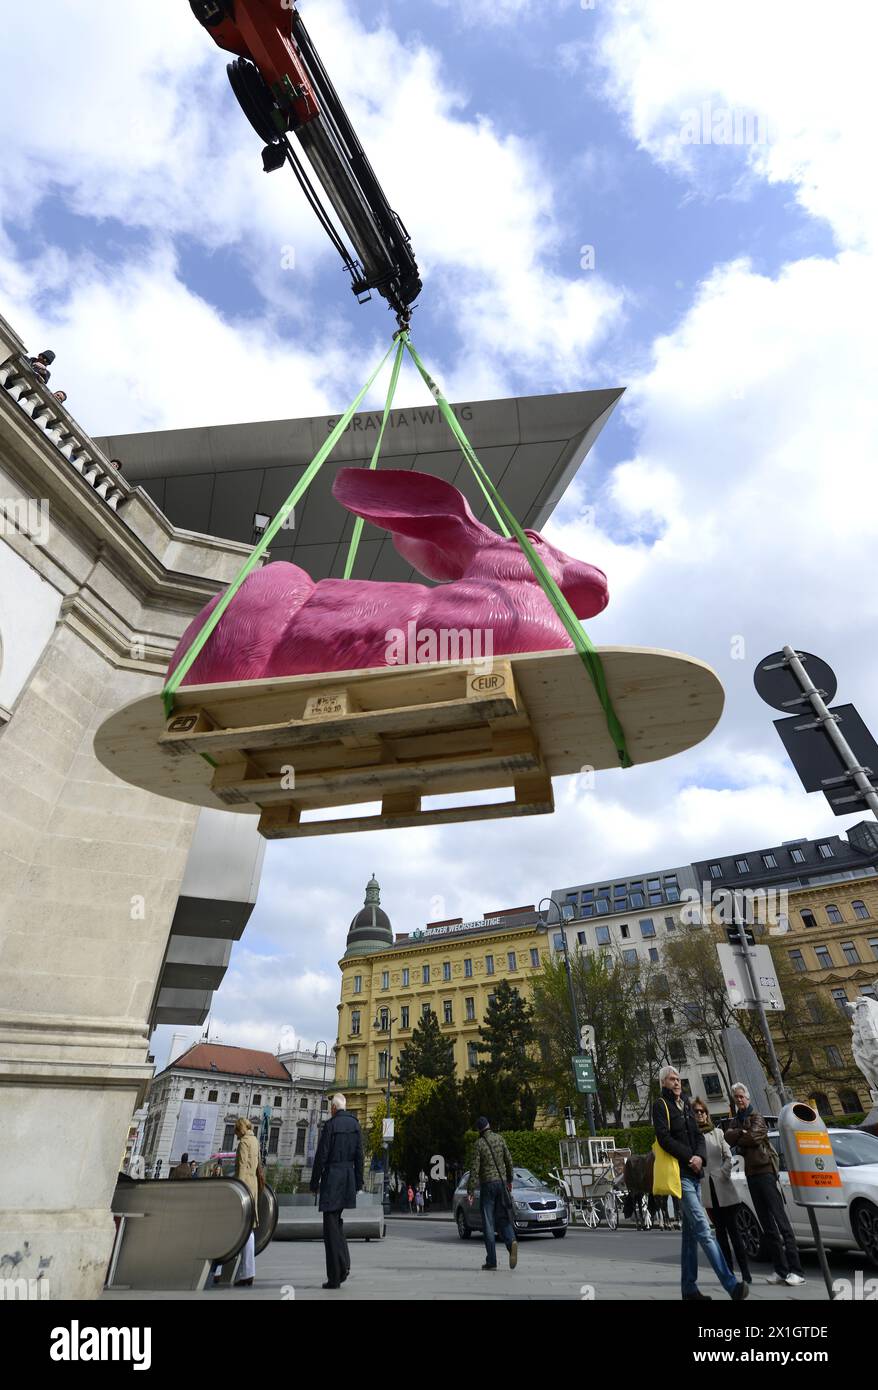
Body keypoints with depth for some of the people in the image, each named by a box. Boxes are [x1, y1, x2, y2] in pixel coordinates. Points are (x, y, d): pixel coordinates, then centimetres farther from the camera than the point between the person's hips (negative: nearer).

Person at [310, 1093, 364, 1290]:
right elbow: (359, 1155, 6)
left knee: (331, 1226, 4)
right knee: (337, 1220, 23)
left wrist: (314, 1182, -2)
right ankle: (344, 1263, 13)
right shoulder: (354, 1124, 4)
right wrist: (358, 1182, 12)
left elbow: (321, 1155, -11)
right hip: (349, 1177, 5)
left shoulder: (330, 1125, -11)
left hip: (332, 1178, -5)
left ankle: (334, 1277, 6)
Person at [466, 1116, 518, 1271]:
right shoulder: (500, 1138, 3)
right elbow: (509, 1160, 7)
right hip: (501, 1182, 4)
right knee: (502, 1219, 12)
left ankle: (491, 1261, 5)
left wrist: (470, 1191, -9)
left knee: (488, 1223, 5)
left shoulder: (478, 1144, -9)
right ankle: (511, 1241, -15)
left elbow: (474, 1169, -12)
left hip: (487, 1184, -3)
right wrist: (509, 1180, 20)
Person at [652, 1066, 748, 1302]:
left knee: (690, 1233, 10)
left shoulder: (685, 1105, 17)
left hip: (694, 1172, 7)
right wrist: (689, 1157, -14)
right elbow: (664, 1138, -13)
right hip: (680, 1174, -7)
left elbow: (698, 1135, 13)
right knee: (704, 1229, -12)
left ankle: (689, 1287, 17)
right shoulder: (661, 1105, -6)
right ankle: (731, 1285, -15)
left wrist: (700, 1156, -6)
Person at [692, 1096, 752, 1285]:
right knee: (720, 1231, 8)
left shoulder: (717, 1132, 6)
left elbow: (728, 1156, 6)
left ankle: (746, 1273, 7)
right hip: (707, 1190, -1)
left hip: (723, 1187, 1)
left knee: (733, 1229, 1)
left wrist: (724, 1173, -6)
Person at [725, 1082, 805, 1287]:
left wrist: (737, 1139, -3)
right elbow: (728, 1136, 1)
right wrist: (741, 1133, -13)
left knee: (780, 1220, -9)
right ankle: (781, 1270, 14)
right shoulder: (736, 1120, 17)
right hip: (751, 1174, 7)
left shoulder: (756, 1118, -1)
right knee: (767, 1224, 9)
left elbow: (753, 1136, -17)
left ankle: (796, 1270, -8)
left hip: (765, 1170, -7)